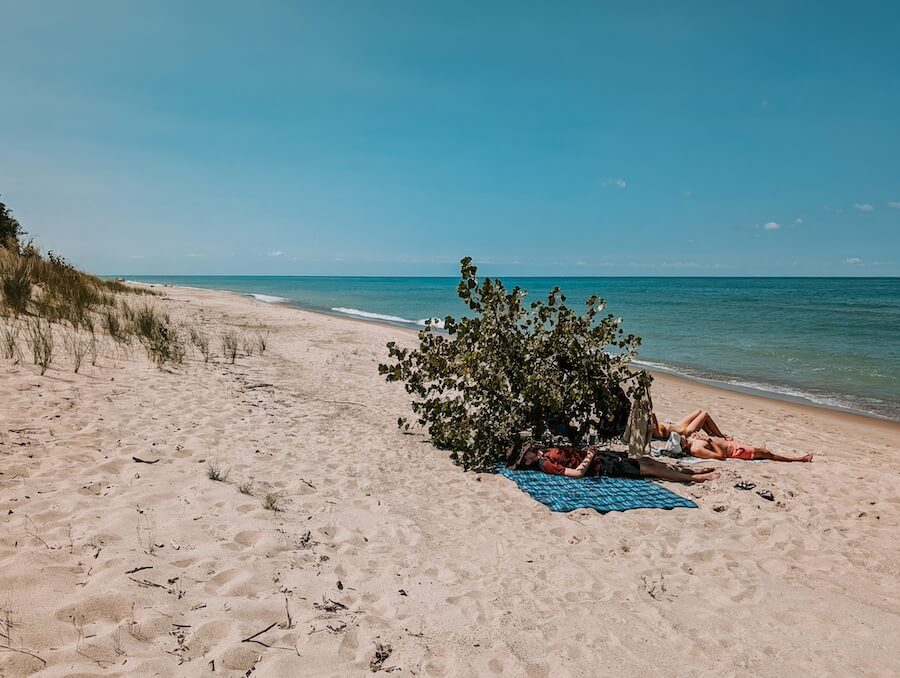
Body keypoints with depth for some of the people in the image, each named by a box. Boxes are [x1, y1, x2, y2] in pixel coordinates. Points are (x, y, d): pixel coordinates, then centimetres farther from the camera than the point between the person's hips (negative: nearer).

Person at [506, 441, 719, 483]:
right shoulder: (545, 465, -21)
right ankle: (693, 478, 7)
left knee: (645, 460, 13)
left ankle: (685, 469, 27)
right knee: (648, 469, -3)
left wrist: (589, 450, 1)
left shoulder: (546, 451, 4)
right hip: (601, 467, -8)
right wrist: (589, 456, -16)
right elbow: (577, 472, -28)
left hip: (596, 454, 8)